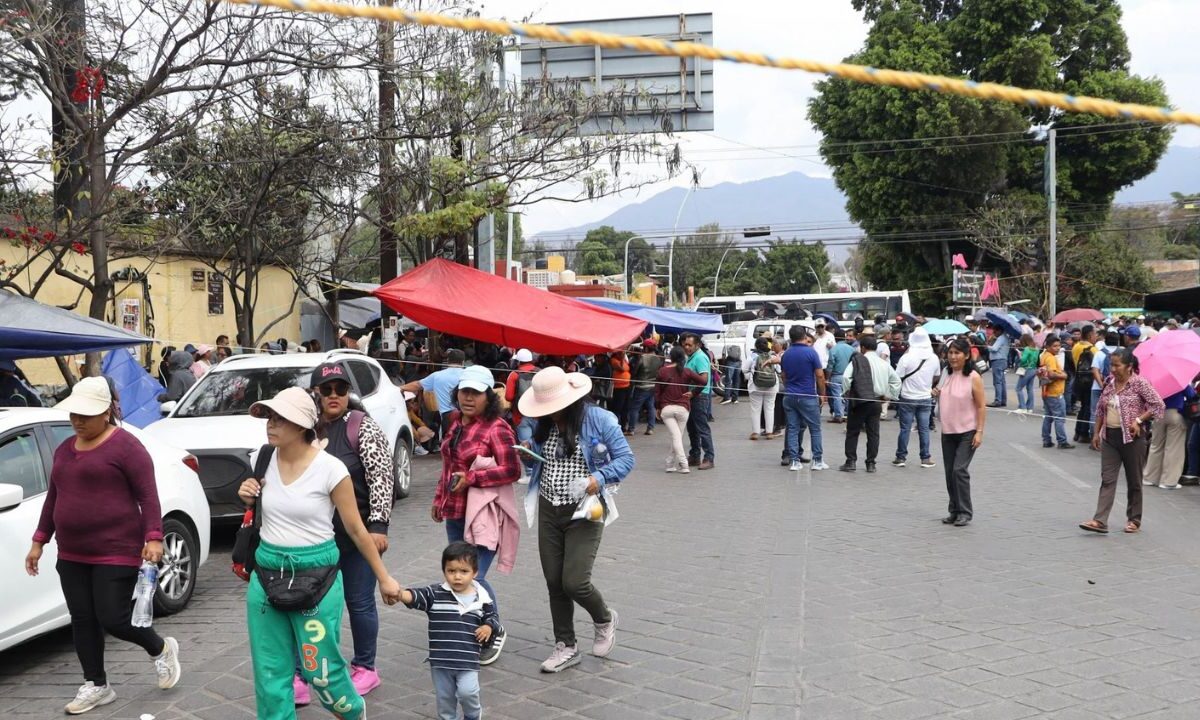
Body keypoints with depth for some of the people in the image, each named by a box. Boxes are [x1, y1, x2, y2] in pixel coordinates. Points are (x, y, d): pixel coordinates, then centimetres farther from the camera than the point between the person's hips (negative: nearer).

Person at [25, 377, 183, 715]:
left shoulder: (126, 446, -12)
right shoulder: (65, 449, 12)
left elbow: (148, 496, -14)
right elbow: (53, 497, 20)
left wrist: (153, 537, -22)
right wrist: (39, 541, 18)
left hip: (116, 551, -7)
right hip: (72, 554, 8)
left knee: (113, 619, -5)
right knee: (82, 620, 9)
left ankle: (162, 650, 22)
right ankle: (96, 686, 23)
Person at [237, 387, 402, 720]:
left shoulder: (330, 469, -14)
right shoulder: (266, 460, 0)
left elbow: (356, 530, -5)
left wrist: (384, 578, 0)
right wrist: (249, 498, -5)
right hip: (266, 573, 5)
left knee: (320, 670, 4)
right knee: (270, 673, 8)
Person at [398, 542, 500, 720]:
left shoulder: (482, 598, -2)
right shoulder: (435, 594, -5)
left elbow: (493, 617, 12)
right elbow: (415, 596, -20)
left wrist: (489, 627, -11)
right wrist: (399, 593, -41)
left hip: (468, 660, -1)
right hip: (440, 660, 1)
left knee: (467, 692, -14)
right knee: (444, 698, 13)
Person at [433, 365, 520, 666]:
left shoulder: (497, 428, -14)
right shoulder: (456, 423, 10)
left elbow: (513, 470, -18)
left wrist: (471, 478, -20)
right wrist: (440, 499, 22)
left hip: (484, 515, -8)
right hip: (455, 513, 8)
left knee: (475, 579, -8)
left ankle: (495, 633, 16)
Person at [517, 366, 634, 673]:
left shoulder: (598, 419, -12)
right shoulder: (543, 424, 6)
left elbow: (626, 458, -9)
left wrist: (600, 478, -26)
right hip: (548, 510, 6)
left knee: (574, 582, -10)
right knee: (554, 583, 8)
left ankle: (605, 619, 22)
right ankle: (566, 647, 24)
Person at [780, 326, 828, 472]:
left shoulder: (785, 355, 7)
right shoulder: (811, 352, -9)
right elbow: (820, 376, -8)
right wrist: (822, 394, 2)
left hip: (789, 396, 5)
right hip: (808, 396, -4)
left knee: (792, 429, 6)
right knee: (815, 429, 5)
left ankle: (794, 461, 3)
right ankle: (817, 461, 7)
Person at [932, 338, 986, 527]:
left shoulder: (973, 378, -11)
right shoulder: (946, 375, 7)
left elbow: (981, 406, -10)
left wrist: (979, 432, -15)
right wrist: (937, 394, 1)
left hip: (967, 432, -6)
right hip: (947, 432, 6)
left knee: (960, 470, -12)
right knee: (949, 472, 8)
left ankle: (965, 512, -2)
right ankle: (954, 511, 19)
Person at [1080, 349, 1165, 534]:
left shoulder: (1140, 383, -9)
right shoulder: (1109, 383, 7)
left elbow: (1159, 406, -10)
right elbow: (1100, 410, 15)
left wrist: (1138, 420, -17)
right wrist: (1096, 433, 12)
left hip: (1131, 438, -5)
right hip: (1109, 437, 5)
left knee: (1134, 481, 8)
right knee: (1107, 480, -2)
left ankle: (1134, 520, 21)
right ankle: (1100, 520, -7)